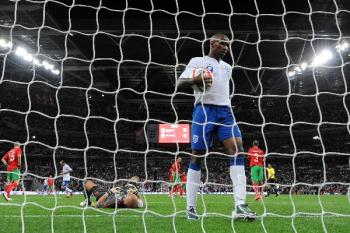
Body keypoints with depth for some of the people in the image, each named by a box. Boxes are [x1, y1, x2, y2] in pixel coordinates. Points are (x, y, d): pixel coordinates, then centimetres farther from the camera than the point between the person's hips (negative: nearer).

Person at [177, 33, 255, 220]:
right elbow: (179, 84, 2)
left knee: (238, 150, -14)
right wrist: (196, 80, -17)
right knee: (197, 157, -5)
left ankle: (240, 206, -20)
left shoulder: (227, 67, 25)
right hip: (204, 110, -5)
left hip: (225, 111, 5)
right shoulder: (197, 61, 8)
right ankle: (191, 208, 2)